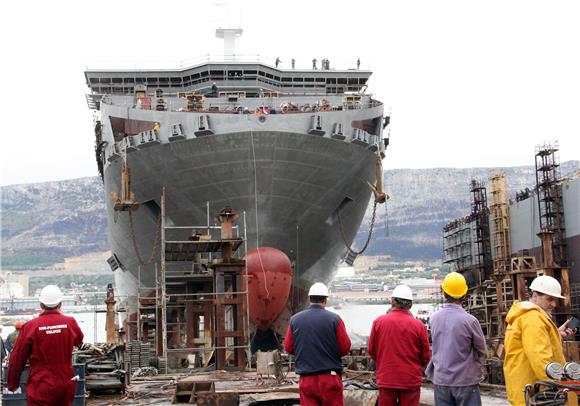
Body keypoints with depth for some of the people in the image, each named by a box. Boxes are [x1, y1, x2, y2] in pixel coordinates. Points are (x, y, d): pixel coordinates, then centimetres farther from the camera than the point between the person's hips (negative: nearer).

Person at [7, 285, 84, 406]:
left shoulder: (30, 326, -11)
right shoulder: (70, 323, -4)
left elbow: (17, 359, -4)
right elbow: (79, 341, 20)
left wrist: (12, 384, 11)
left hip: (40, 388, -3)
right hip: (66, 385, 3)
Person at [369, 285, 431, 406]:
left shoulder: (379, 322, -6)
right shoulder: (418, 325, -8)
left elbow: (371, 350, 3)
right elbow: (426, 356, -1)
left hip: (386, 379, 1)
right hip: (411, 380, -1)